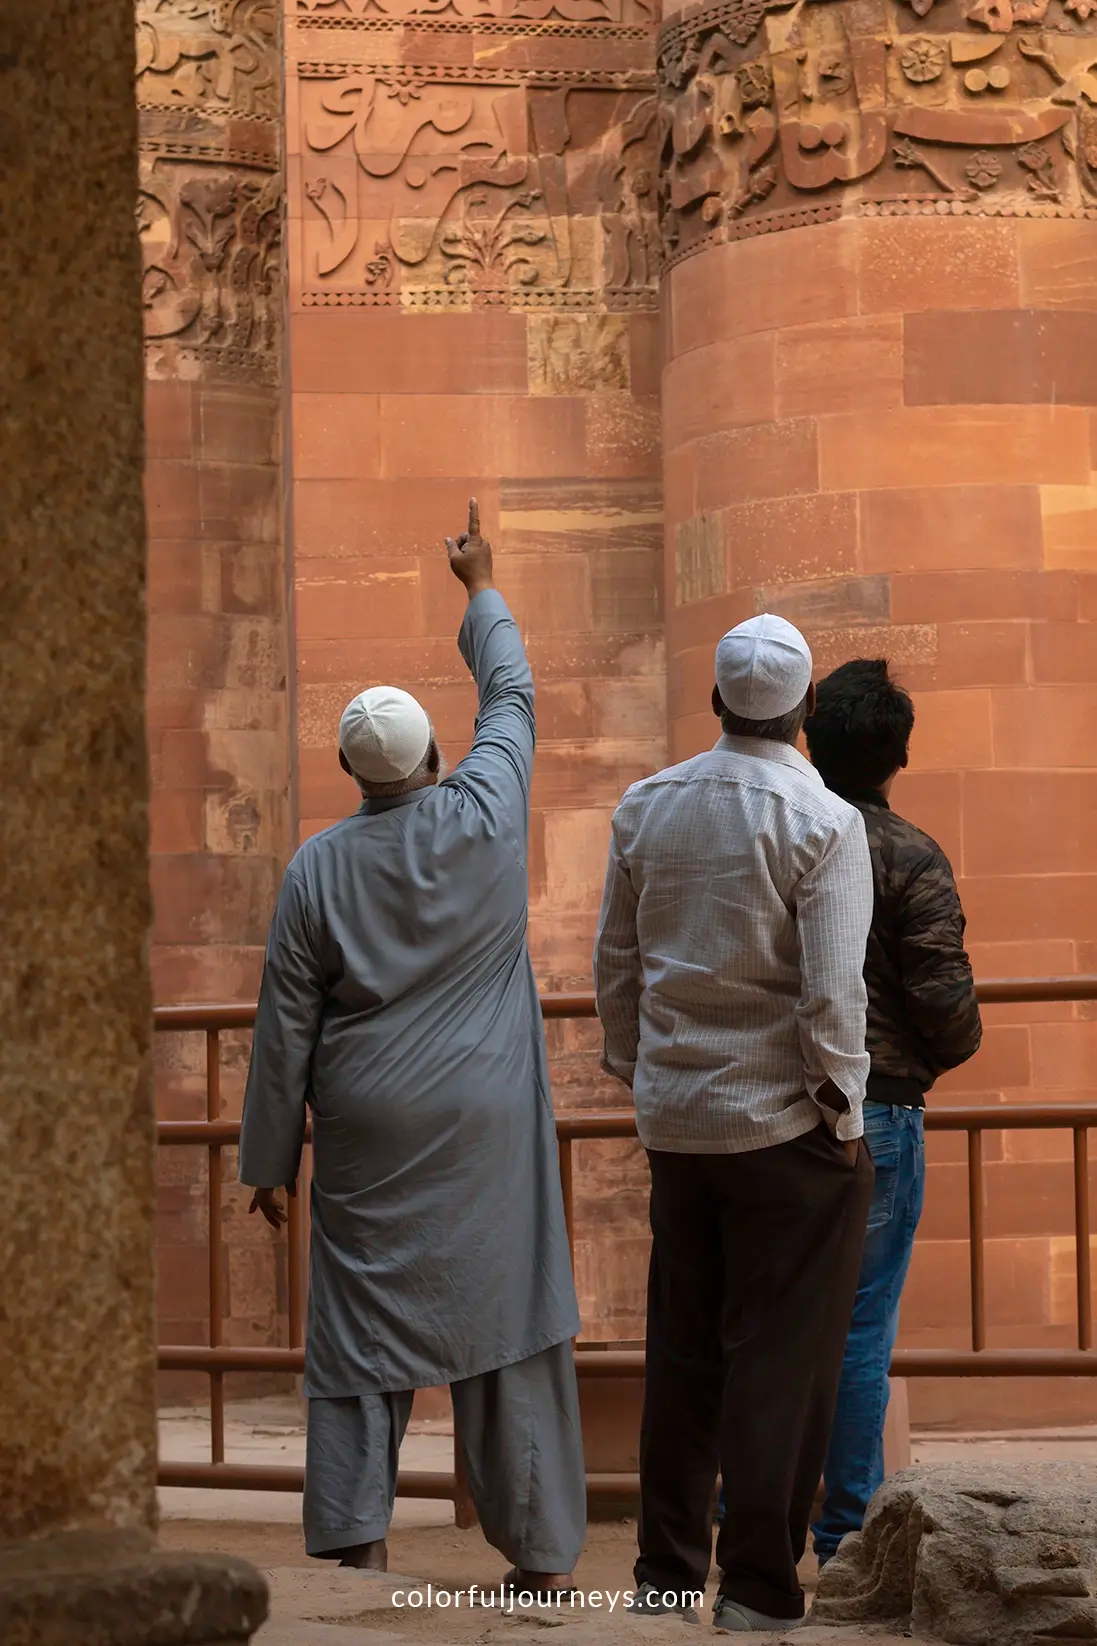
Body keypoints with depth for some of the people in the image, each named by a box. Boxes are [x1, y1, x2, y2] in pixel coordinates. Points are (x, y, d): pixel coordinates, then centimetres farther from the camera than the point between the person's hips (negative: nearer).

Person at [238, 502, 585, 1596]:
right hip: (487, 1130, 0)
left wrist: (269, 1158, 9)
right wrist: (481, 587, 30)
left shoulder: (317, 869, -2)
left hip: (368, 1136, 0)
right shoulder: (487, 815, -3)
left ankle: (355, 1542, -2)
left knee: (361, 1333, 4)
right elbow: (510, 696, 16)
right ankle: (542, 1555, 5)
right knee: (507, 1323, 2)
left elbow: (285, 1031, 0)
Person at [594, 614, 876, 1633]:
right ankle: (757, 1587, 5)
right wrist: (843, 1112, -4)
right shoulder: (823, 822, -14)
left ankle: (666, 1570, 20)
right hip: (786, 1122, -5)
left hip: (673, 1117, 5)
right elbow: (833, 997, -16)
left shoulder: (644, 807, 2)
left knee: (682, 1351, 14)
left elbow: (615, 962, 9)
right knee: (782, 1360, 2)